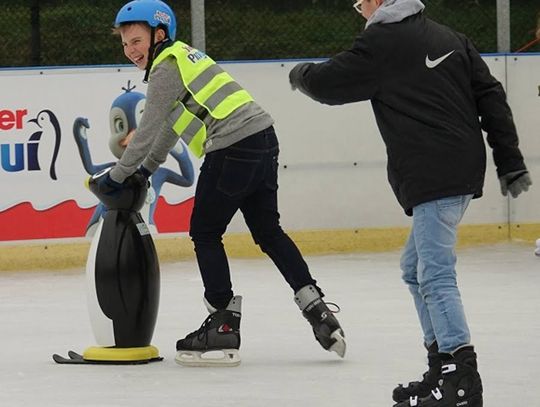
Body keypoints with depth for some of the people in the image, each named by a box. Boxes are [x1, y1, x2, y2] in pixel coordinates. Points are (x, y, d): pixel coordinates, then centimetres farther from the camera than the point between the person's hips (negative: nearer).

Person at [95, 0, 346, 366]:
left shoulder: (166, 67, -6)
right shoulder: (181, 57, 23)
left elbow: (149, 130, -6)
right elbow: (170, 125, 31)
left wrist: (117, 177, 3)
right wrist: (146, 169, 34)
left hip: (234, 147, -9)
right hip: (263, 138, 9)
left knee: (205, 232, 1)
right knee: (268, 231, 15)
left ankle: (224, 325, 0)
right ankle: (318, 312, 12)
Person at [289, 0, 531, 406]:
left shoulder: (382, 43, -6)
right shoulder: (449, 38, 17)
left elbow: (328, 83, 2)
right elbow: (491, 96, 12)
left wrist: (302, 75, 25)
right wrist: (510, 162, 11)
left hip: (433, 177, -9)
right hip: (463, 171, 9)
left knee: (435, 275, -11)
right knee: (416, 267, 18)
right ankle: (443, 367, 19)